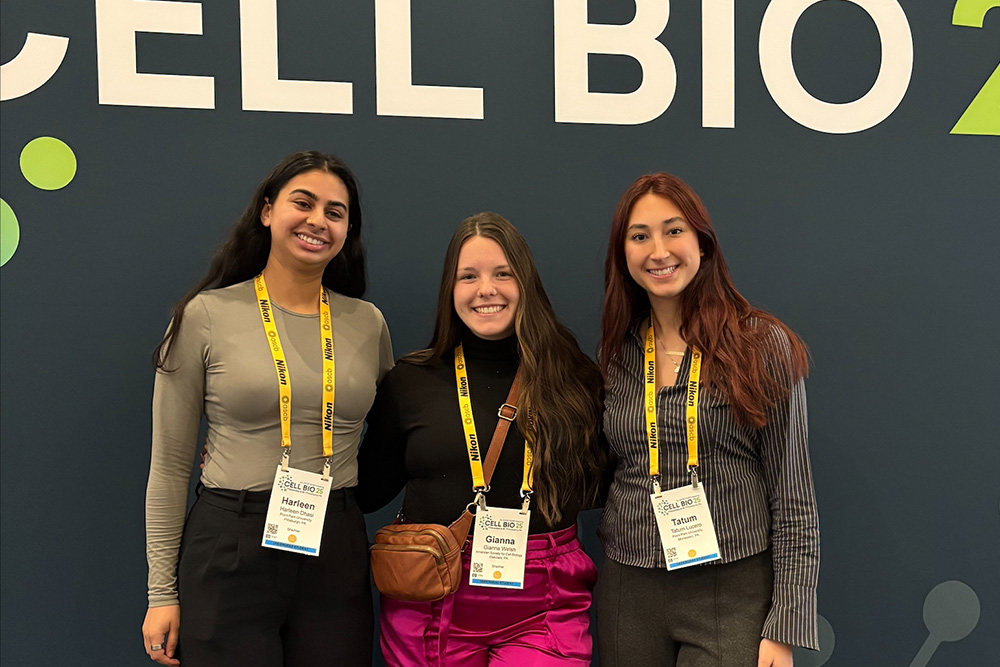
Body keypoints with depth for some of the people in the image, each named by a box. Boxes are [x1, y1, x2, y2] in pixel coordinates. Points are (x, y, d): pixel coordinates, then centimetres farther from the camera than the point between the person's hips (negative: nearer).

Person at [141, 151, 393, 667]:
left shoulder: (367, 324, 5)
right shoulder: (207, 315, -3)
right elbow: (170, 465, 0)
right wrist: (162, 592, 0)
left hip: (337, 552, 3)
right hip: (231, 548, -3)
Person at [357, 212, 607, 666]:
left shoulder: (572, 378, 1)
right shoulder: (409, 383, 3)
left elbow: (599, 487, 6)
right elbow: (368, 491, 8)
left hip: (542, 612, -1)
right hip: (429, 608, 1)